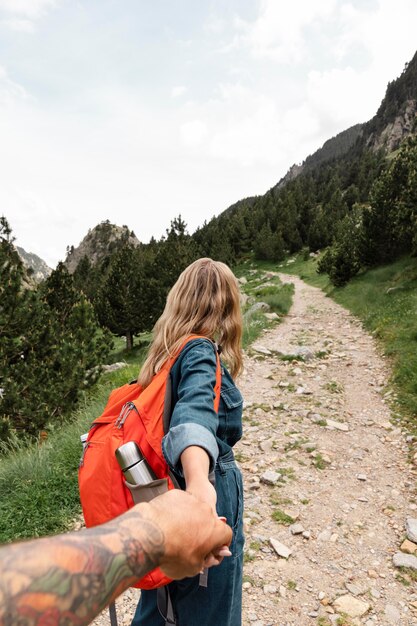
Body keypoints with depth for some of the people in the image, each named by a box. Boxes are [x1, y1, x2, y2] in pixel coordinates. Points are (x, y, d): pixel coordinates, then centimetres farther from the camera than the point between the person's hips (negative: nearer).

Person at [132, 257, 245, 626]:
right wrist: (199, 481, -54)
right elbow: (195, 412, -38)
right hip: (214, 490, -8)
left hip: (168, 498, 8)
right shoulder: (200, 351, -19)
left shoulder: (168, 350, 4)